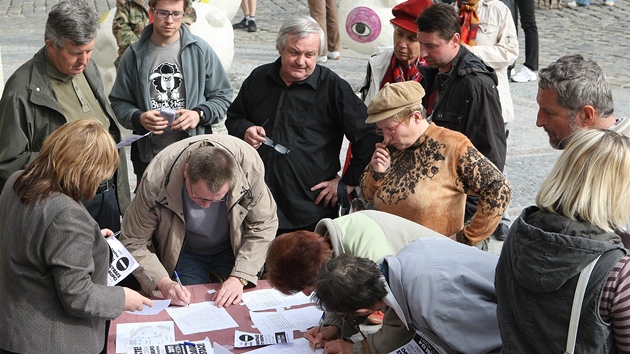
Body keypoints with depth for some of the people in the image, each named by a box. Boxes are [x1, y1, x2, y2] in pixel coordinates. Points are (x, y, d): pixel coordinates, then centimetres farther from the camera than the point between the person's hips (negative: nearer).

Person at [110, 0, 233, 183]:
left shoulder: (200, 50, -2)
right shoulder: (134, 55, 0)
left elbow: (222, 96, 4)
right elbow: (119, 102, 6)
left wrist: (200, 114, -15)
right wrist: (139, 118, -15)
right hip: (148, 156, 1)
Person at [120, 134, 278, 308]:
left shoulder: (249, 165, -33)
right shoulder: (156, 180, -35)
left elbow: (263, 227, -19)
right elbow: (133, 242, -23)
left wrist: (239, 278, -28)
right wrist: (163, 283, -37)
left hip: (231, 248, 1)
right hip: (184, 252, 0)